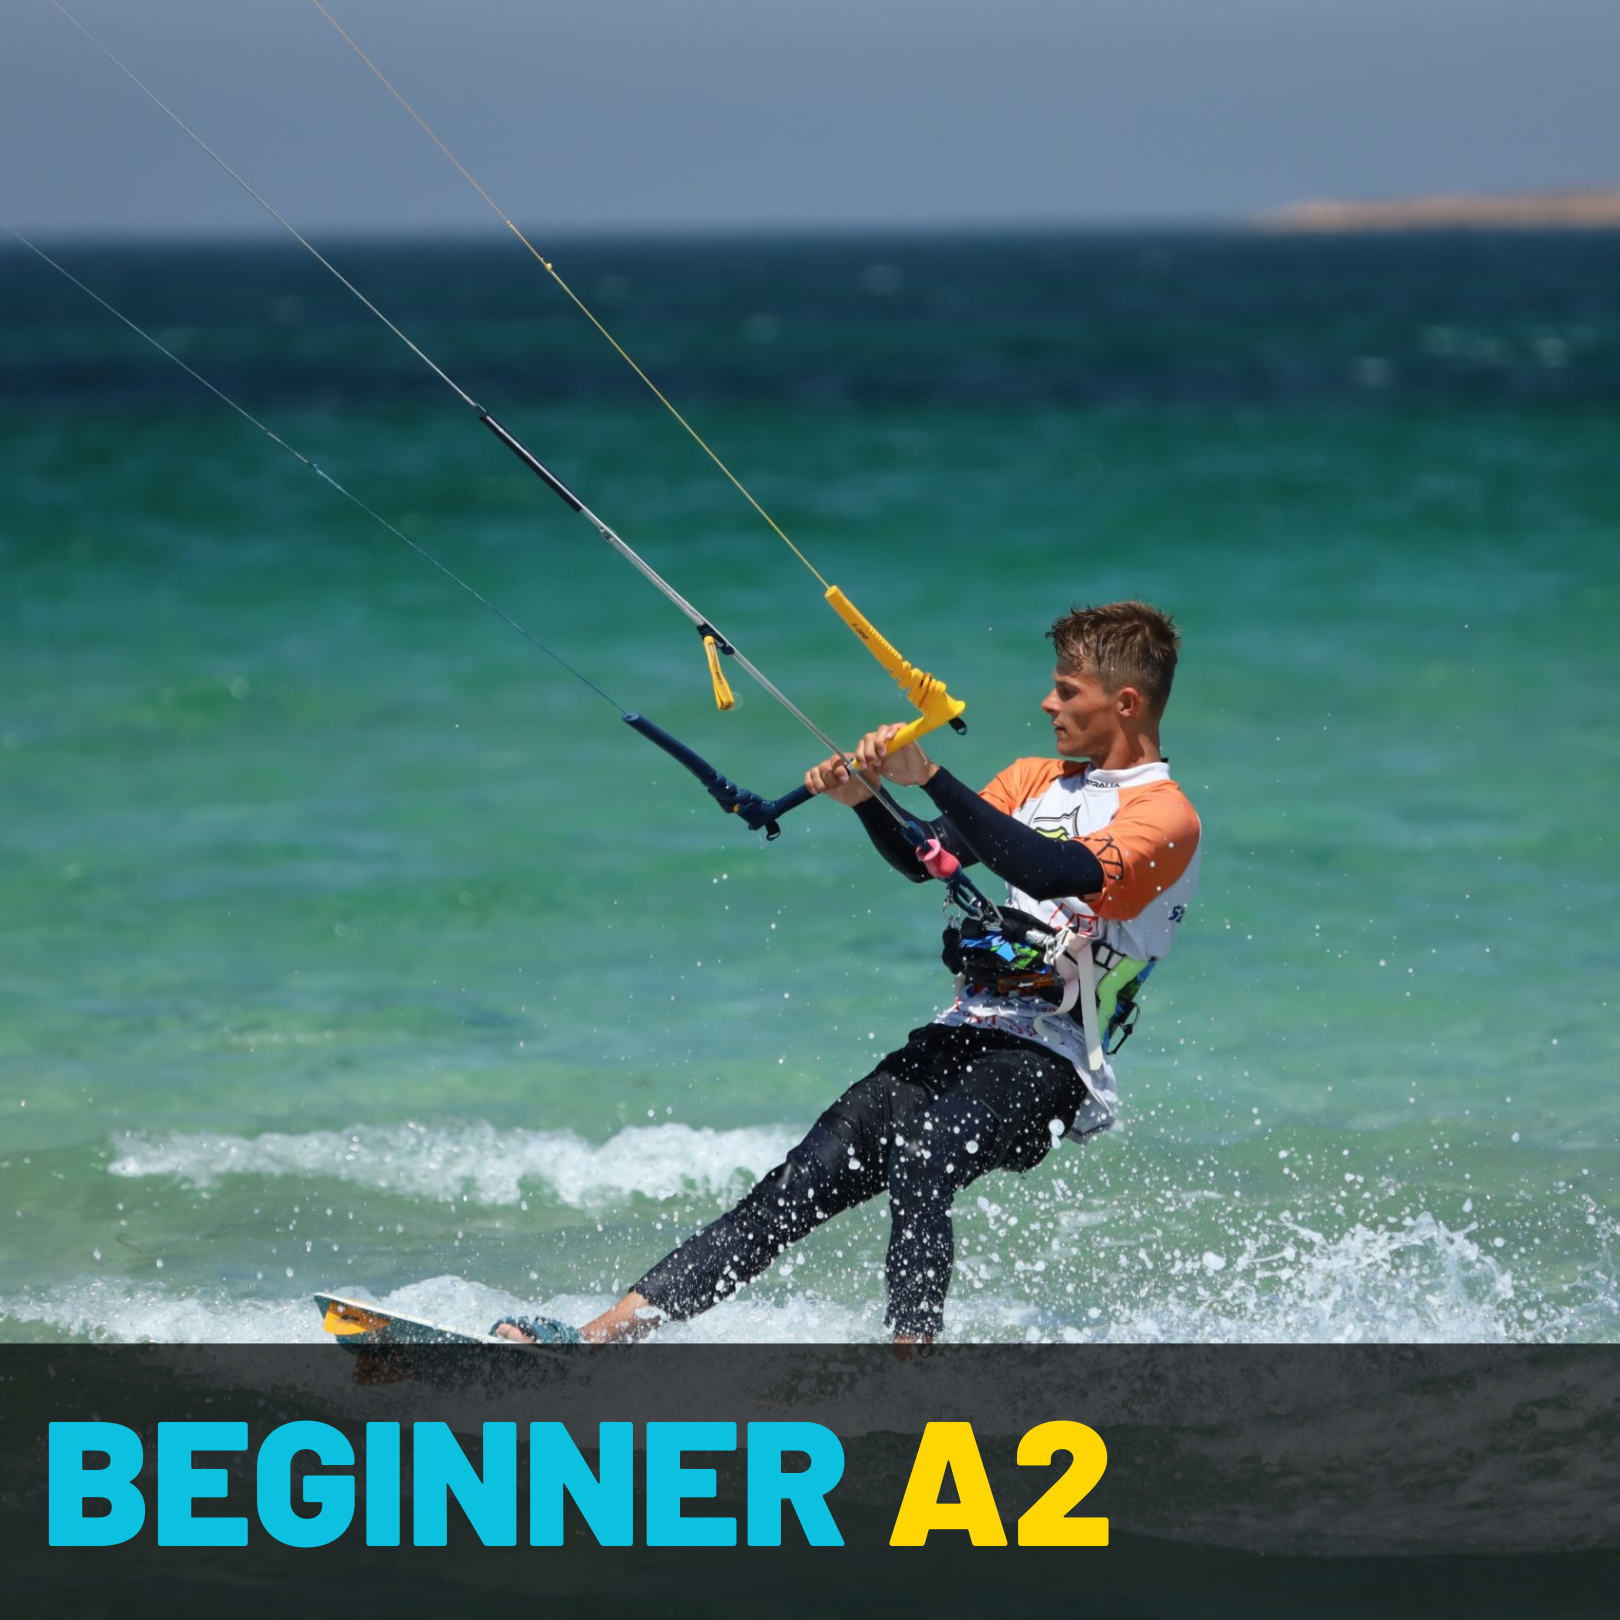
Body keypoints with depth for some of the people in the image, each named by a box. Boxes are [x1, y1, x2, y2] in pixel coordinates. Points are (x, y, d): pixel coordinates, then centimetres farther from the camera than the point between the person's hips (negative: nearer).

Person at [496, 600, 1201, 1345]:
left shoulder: (1166, 818, -5)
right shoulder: (1035, 780, 22)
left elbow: (1059, 876, -22)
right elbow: (923, 859, 18)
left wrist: (931, 778, -27)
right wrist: (864, 797, -3)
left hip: (1046, 1064, -7)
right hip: (958, 1037, 7)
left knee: (917, 1165, -35)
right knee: (793, 1191, -6)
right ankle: (599, 1334, -13)